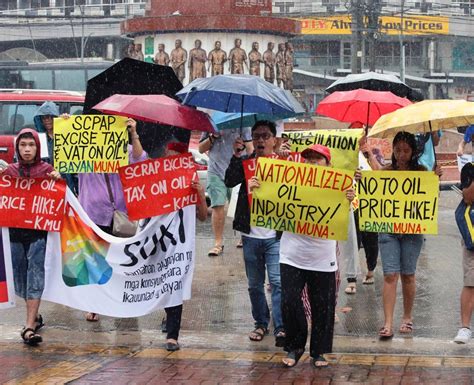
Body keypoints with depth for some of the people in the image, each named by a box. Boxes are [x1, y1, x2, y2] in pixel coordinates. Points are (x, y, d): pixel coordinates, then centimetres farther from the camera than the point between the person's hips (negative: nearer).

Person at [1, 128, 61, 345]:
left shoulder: (47, 170, -1)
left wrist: (58, 179, -18)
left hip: (39, 230, -4)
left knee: (35, 276, -10)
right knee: (20, 276, 11)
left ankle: (29, 327, -14)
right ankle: (35, 317, 30)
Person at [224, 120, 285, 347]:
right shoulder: (245, 162, 5)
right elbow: (229, 181, -10)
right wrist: (236, 156, -19)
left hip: (275, 235, -3)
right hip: (250, 234, 3)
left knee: (277, 282, -10)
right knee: (254, 284, 13)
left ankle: (280, 328, -10)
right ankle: (261, 324, 26)